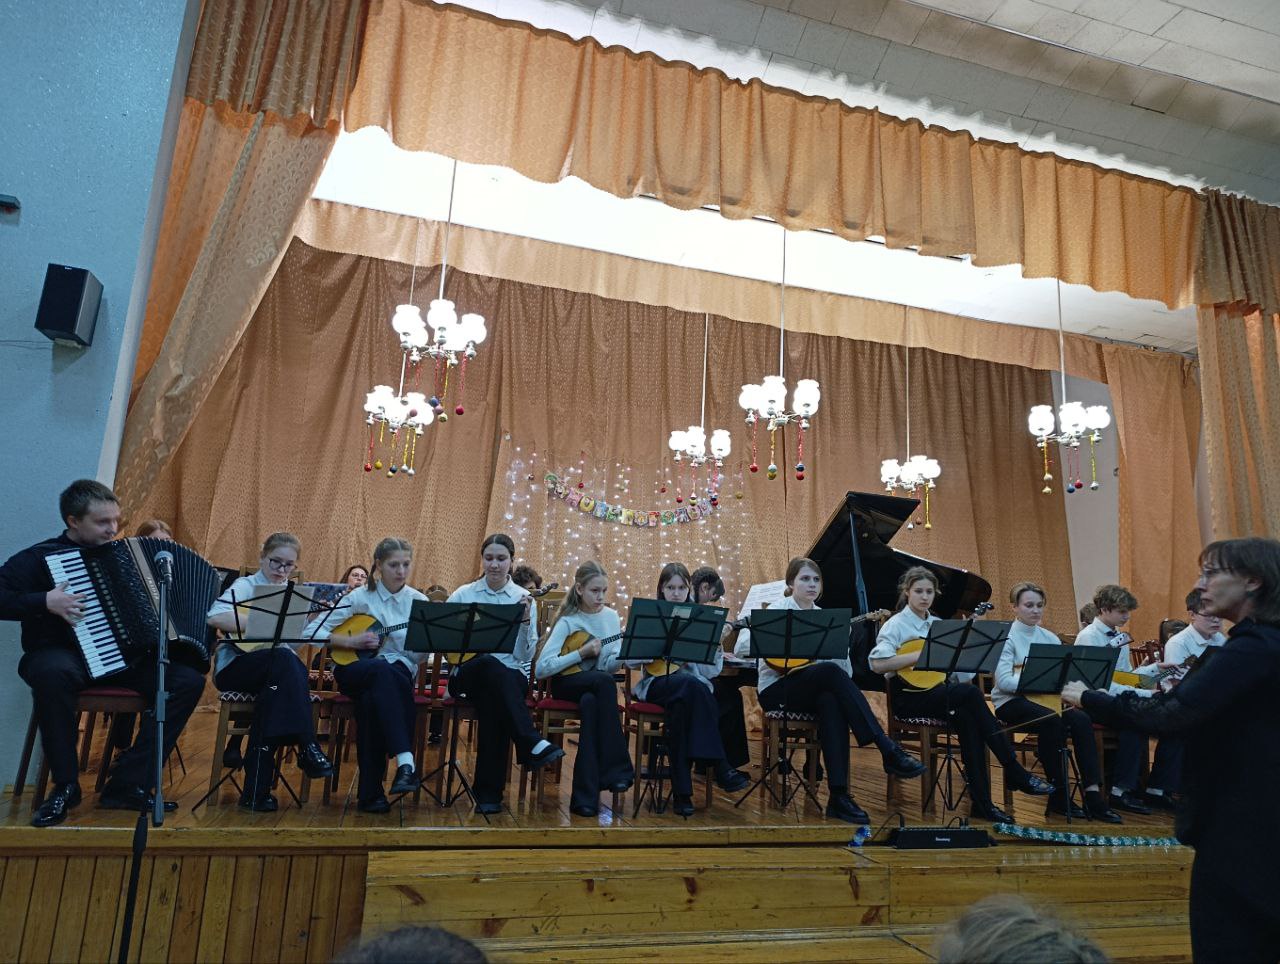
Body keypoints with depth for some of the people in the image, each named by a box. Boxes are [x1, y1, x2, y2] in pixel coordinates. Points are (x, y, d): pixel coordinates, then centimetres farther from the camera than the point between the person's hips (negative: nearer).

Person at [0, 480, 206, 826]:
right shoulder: (40, 557, -1)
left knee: (190, 679, -18)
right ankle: (65, 785, -20)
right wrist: (45, 602, -23)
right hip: (64, 655, -4)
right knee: (52, 672, -41)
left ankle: (129, 785, -14)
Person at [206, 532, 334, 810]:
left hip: (278, 671, 4)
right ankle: (306, 745, -34)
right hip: (235, 666, -4)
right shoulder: (246, 585, 3)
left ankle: (256, 789, -28)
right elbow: (215, 617, -19)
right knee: (283, 658, -36)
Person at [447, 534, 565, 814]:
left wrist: (525, 621, -14)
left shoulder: (523, 599, 7)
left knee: (492, 699, -35)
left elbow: (526, 655, 1)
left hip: (511, 676, 0)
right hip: (468, 674, 0)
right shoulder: (463, 594, 9)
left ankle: (489, 792, -26)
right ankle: (532, 744, -34)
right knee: (491, 665, -35)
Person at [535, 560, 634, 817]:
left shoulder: (610, 616, 3)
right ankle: (616, 769, -28)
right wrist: (581, 653, -21)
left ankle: (585, 795, -29)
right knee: (604, 680, -35)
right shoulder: (568, 621, -9)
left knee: (591, 702, -35)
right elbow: (541, 669, -18)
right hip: (566, 683, -3)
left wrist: (624, 647, -22)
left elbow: (610, 666, -3)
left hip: (595, 686, 3)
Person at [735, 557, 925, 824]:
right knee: (830, 671, -33)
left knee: (832, 701, -36)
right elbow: (740, 647, -13)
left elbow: (847, 673, 6)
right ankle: (889, 751, -34)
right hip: (776, 690, -4)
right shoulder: (777, 610, 1)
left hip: (810, 690, 4)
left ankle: (839, 796, -37)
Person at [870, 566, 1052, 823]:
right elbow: (877, 663, -19)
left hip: (938, 691, 6)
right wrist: (920, 655, -20)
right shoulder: (896, 624, -2)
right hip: (908, 695, -6)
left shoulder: (938, 625, 18)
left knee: (967, 718, -31)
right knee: (970, 693, -29)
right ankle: (1015, 772, -23)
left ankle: (981, 802, -25)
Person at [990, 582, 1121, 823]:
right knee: (1052, 721, -32)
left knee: (1081, 719, -22)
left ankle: (1093, 795, -21)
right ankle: (1058, 797, -19)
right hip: (1011, 701, -6)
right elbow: (1004, 681, -18)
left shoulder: (1049, 638, 13)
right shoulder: (1006, 637, -7)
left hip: (1046, 698, 6)